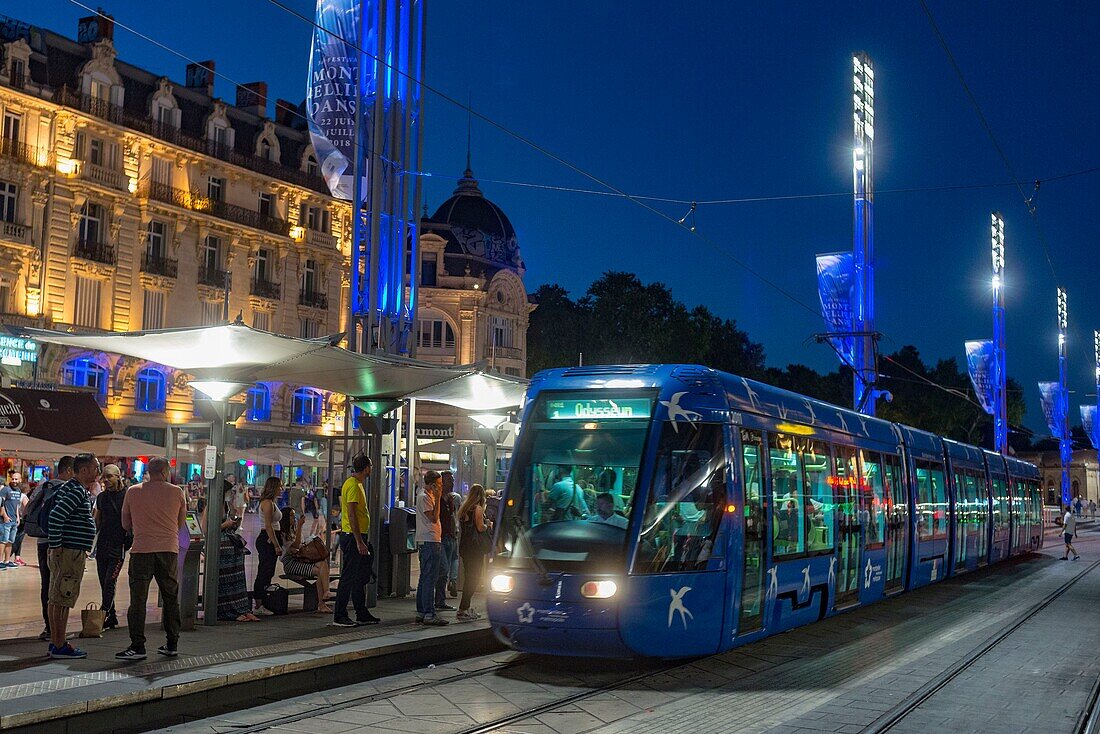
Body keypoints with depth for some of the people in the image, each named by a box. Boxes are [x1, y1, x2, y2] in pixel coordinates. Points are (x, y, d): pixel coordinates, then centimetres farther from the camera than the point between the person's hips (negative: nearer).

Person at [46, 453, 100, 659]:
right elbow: (56, 516, -25)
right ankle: (60, 646, -3)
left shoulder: (81, 491, 18)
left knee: (56, 598, 13)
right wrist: (56, 546, -20)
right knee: (62, 600, -6)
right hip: (69, 552, -11)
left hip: (71, 552, 11)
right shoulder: (77, 491, -15)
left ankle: (55, 643, 19)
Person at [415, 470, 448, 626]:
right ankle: (429, 614, -12)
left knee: (425, 578, 12)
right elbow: (434, 518, -19)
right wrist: (437, 498, -18)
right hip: (429, 541, -11)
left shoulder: (429, 496, 19)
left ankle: (421, 613, 16)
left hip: (430, 541, 11)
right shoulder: (424, 497, -13)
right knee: (430, 578, -11)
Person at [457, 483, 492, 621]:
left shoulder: (463, 508, 14)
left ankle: (466, 609, 20)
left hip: (463, 546, 8)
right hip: (474, 547, -8)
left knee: (469, 577, 16)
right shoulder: (477, 508, -11)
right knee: (473, 578, -5)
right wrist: (487, 523, 6)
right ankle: (463, 610, -9)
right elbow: (480, 528, -15)